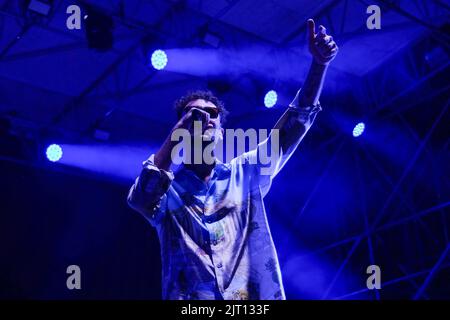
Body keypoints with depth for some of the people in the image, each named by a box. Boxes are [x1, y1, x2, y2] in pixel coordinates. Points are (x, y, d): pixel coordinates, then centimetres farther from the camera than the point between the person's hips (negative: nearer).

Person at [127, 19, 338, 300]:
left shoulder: (245, 172, 18)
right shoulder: (166, 188, 12)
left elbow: (294, 125, 13)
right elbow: (140, 199, -11)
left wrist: (319, 64, 2)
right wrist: (177, 133, -4)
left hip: (258, 297, 2)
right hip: (191, 301, -2)